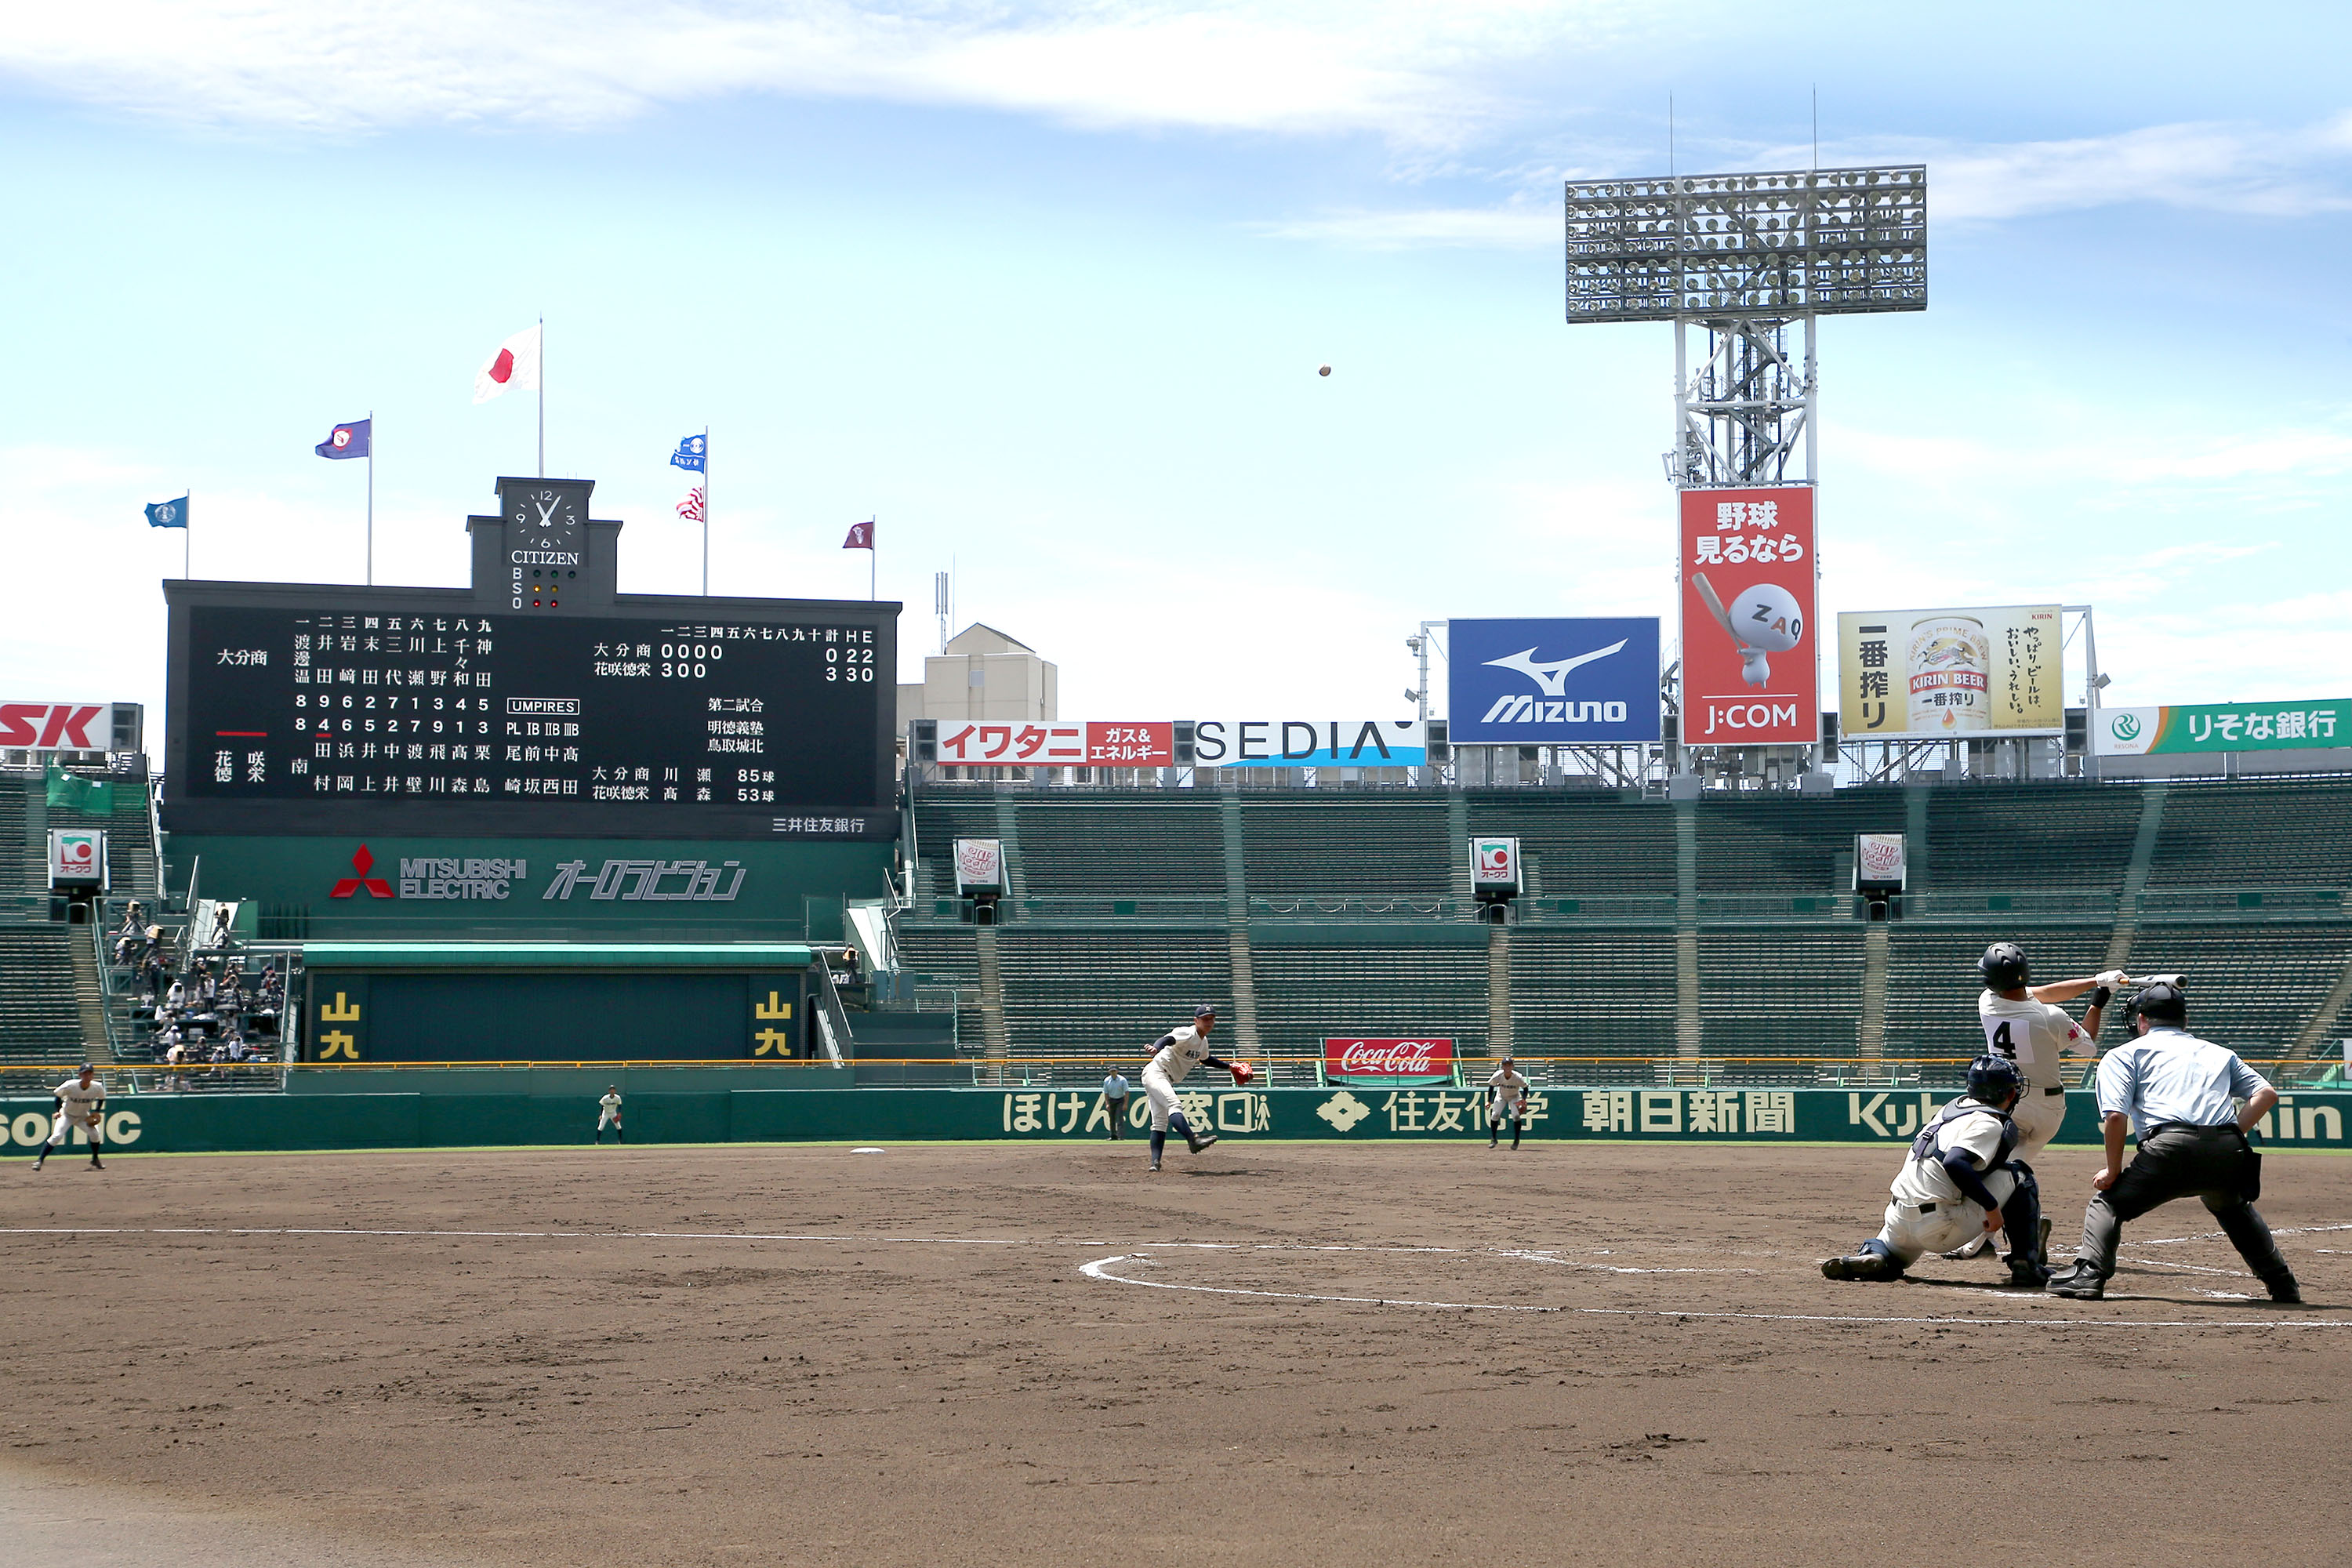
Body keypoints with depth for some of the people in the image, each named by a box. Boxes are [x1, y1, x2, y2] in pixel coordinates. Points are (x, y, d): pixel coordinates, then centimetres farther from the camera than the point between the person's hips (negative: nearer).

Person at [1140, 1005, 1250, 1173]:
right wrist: (1156, 1048, -58)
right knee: (1172, 1104, -29)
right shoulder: (1187, 1034, -16)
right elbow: (1168, 1039, -36)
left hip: (1167, 1081, 11)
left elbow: (1205, 1059, 35)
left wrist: (1230, 1067, 34)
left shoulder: (1203, 1041, 14)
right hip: (1155, 1072, -11)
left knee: (1161, 1121, 4)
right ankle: (1192, 1139, -49)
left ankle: (1155, 1162, -1)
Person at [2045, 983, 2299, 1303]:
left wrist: (2113, 1172, 10)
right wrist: (2234, 1136, 17)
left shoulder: (2125, 1054, 19)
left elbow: (2116, 1115, 2)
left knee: (2108, 1201, 14)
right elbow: (2266, 1094, 19)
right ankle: (2284, 1285, 27)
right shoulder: (2219, 1053, 32)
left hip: (2170, 1147, -4)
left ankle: (2089, 1275, -7)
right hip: (2228, 1154, 4)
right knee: (2235, 1209, 34)